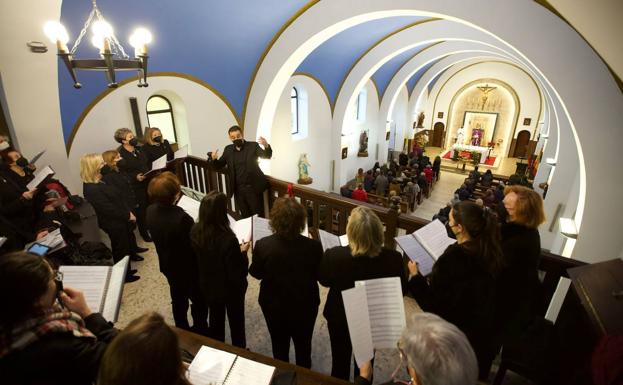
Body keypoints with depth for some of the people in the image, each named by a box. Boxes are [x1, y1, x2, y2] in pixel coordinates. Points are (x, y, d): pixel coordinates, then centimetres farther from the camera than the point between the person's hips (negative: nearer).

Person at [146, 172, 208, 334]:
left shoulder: (151, 211, -13)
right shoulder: (182, 218, -37)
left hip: (168, 265, 7)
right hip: (188, 268, -7)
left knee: (178, 300, 27)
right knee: (199, 301, 18)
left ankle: (182, 331, 46)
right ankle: (201, 332, 36)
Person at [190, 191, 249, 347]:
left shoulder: (195, 231, -17)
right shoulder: (228, 239, -36)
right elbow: (238, 273, -27)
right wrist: (243, 252, -13)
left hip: (208, 286, 5)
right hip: (230, 289, -5)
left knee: (215, 320, 29)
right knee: (236, 322, 21)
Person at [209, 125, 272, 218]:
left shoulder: (253, 145, -3)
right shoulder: (228, 149, 7)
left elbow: (267, 155, -12)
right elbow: (220, 165, 12)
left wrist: (266, 146, -35)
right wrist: (214, 159, -11)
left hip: (253, 187, -3)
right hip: (238, 189, 4)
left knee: (258, 216, 6)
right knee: (245, 216, 16)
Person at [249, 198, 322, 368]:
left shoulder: (263, 245, -27)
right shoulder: (313, 246, -28)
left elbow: (256, 273, -8)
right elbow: (319, 275, -10)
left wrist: (245, 253, 7)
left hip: (274, 305, 1)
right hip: (305, 305, 0)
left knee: (279, 345, 27)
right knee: (303, 345, 26)